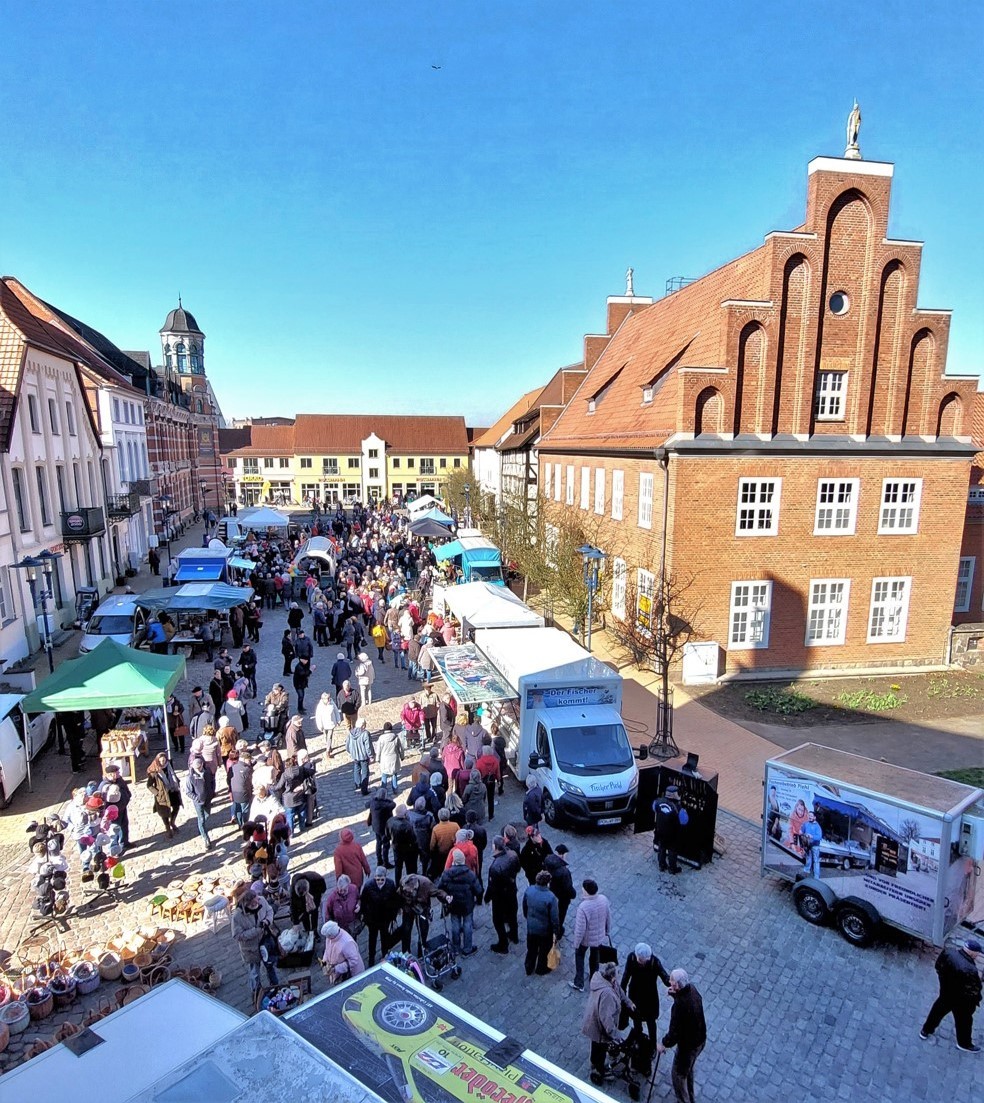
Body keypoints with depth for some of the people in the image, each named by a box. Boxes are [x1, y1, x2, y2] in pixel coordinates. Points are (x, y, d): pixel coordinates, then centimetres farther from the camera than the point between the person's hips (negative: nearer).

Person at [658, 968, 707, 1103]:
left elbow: (674, 1032, -29)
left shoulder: (679, 1006, -38)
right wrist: (675, 994, -11)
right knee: (688, 1070, 32)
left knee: (679, 1075, 18)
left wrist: (664, 1045, -12)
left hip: (688, 1045, -8)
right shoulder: (692, 989, -15)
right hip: (700, 1039, 8)